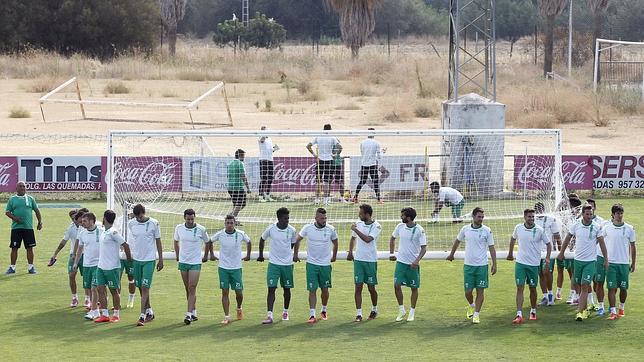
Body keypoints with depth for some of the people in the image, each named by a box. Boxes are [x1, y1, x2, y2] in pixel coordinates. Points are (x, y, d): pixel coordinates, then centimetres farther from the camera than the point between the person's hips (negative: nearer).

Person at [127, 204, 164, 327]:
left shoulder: (154, 223, -7)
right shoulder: (131, 224, 1)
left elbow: (158, 242, 0)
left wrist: (161, 260, 1)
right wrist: (129, 258, 14)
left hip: (149, 260, -4)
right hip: (136, 259, 4)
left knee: (145, 288, -11)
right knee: (141, 288, 9)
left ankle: (142, 316, -11)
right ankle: (149, 312, 24)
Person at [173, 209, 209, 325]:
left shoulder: (201, 229, -8)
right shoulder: (179, 228, 0)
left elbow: (207, 242, 9)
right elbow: (176, 241, 18)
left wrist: (206, 256, 14)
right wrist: (177, 254, 17)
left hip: (195, 263, -3)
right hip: (183, 262, 3)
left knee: (192, 289, -11)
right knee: (188, 289, 9)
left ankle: (189, 314, -14)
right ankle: (194, 313, 21)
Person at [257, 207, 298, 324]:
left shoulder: (292, 230, -6)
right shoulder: (270, 229, -9)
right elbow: (262, 239, 10)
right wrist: (261, 255, 16)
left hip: (287, 264, 2)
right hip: (273, 263, -1)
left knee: (287, 288, 11)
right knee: (271, 289, -10)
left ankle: (285, 312, 31)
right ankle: (269, 316, -13)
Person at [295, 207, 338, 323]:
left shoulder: (330, 229, -6)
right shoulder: (307, 228, -8)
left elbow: (335, 243, 14)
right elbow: (298, 240, 10)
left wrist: (334, 256, 19)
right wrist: (295, 254, 12)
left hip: (325, 264, 1)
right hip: (311, 264, -1)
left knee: (325, 289, 9)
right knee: (312, 290, -5)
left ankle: (324, 310, 31)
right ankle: (312, 315, -5)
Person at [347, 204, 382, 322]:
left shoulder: (376, 226, -9)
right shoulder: (358, 224, 6)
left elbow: (367, 239, -23)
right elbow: (353, 238, 23)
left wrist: (356, 229, -17)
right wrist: (350, 252, 15)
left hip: (371, 261, -4)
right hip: (358, 259, 4)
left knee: (371, 288, 5)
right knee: (358, 287, -2)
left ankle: (374, 309, 28)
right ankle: (359, 313, -1)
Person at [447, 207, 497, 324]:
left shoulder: (487, 231, -5)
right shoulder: (465, 229, 0)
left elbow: (491, 248, -1)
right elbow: (457, 241, 18)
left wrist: (494, 264, -5)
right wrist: (451, 254, 28)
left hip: (482, 265, -1)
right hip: (468, 265, 1)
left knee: (480, 290, -1)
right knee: (468, 291, 2)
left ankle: (476, 314, 8)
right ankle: (471, 305, 33)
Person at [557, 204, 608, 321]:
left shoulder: (596, 227, -5)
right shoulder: (576, 226, 0)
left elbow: (602, 243, 3)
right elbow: (567, 239, 14)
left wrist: (606, 259, 3)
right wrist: (561, 253, 20)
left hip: (591, 261, -3)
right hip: (578, 260, 3)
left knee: (585, 286, -12)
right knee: (581, 286, 10)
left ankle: (580, 312, -14)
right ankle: (585, 309, 25)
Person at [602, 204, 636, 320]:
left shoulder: (629, 228, 1)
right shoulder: (606, 228, 0)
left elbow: (632, 247, 8)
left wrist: (633, 263, 8)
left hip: (624, 263, 1)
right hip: (611, 263, -1)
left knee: (623, 288, 8)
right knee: (612, 288, -7)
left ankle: (621, 308, 30)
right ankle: (613, 312, -8)